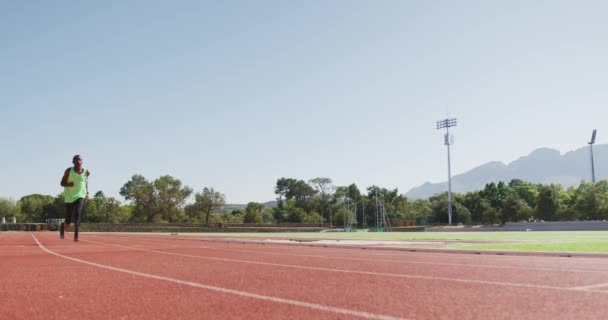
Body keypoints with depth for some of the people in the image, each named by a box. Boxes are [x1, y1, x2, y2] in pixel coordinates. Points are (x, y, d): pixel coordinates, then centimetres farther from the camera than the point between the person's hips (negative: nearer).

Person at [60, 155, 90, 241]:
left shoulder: (86, 172, 0)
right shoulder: (69, 171, -6)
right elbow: (62, 183, -1)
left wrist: (87, 192, 13)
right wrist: (68, 184, -23)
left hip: (80, 196, 0)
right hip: (69, 197, 0)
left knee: (78, 213, -27)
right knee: (68, 219, 3)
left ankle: (76, 234, -21)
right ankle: (63, 225, 40)